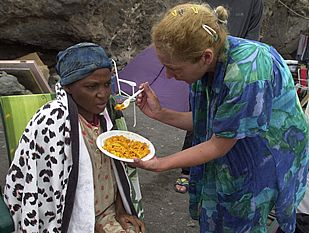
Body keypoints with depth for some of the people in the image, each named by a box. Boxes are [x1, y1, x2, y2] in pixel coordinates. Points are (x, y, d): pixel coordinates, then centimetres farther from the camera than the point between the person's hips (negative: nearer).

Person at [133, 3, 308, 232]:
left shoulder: (247, 72, -36)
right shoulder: (205, 64, -13)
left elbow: (219, 145, -25)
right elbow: (205, 123, 0)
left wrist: (160, 164, -22)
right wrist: (159, 113, -9)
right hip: (226, 162, 6)